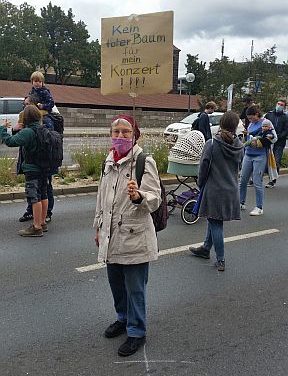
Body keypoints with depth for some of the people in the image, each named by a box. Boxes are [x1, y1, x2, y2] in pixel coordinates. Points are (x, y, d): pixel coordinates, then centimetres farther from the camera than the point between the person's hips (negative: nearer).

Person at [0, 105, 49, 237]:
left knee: (35, 197, -3)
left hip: (32, 170, -8)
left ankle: (37, 227, 1)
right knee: (43, 196, 15)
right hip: (44, 168, 8)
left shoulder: (27, 132, -18)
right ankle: (42, 223, 26)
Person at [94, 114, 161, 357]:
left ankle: (137, 332, 22)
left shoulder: (145, 163, -12)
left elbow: (154, 200, -17)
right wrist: (99, 227, 21)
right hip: (112, 236, 7)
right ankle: (124, 318, 43)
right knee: (116, 282, 20)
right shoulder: (109, 162, 8)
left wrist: (138, 196, -38)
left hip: (135, 237, -7)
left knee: (134, 288, 4)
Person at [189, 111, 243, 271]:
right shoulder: (239, 147, -2)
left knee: (216, 224, 5)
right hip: (232, 190, 5)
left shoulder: (211, 144, -14)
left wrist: (201, 185, 7)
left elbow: (204, 167, -8)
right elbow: (238, 167, 9)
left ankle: (221, 261, 10)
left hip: (214, 190, -5)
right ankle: (206, 249, 38)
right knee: (214, 221, 21)